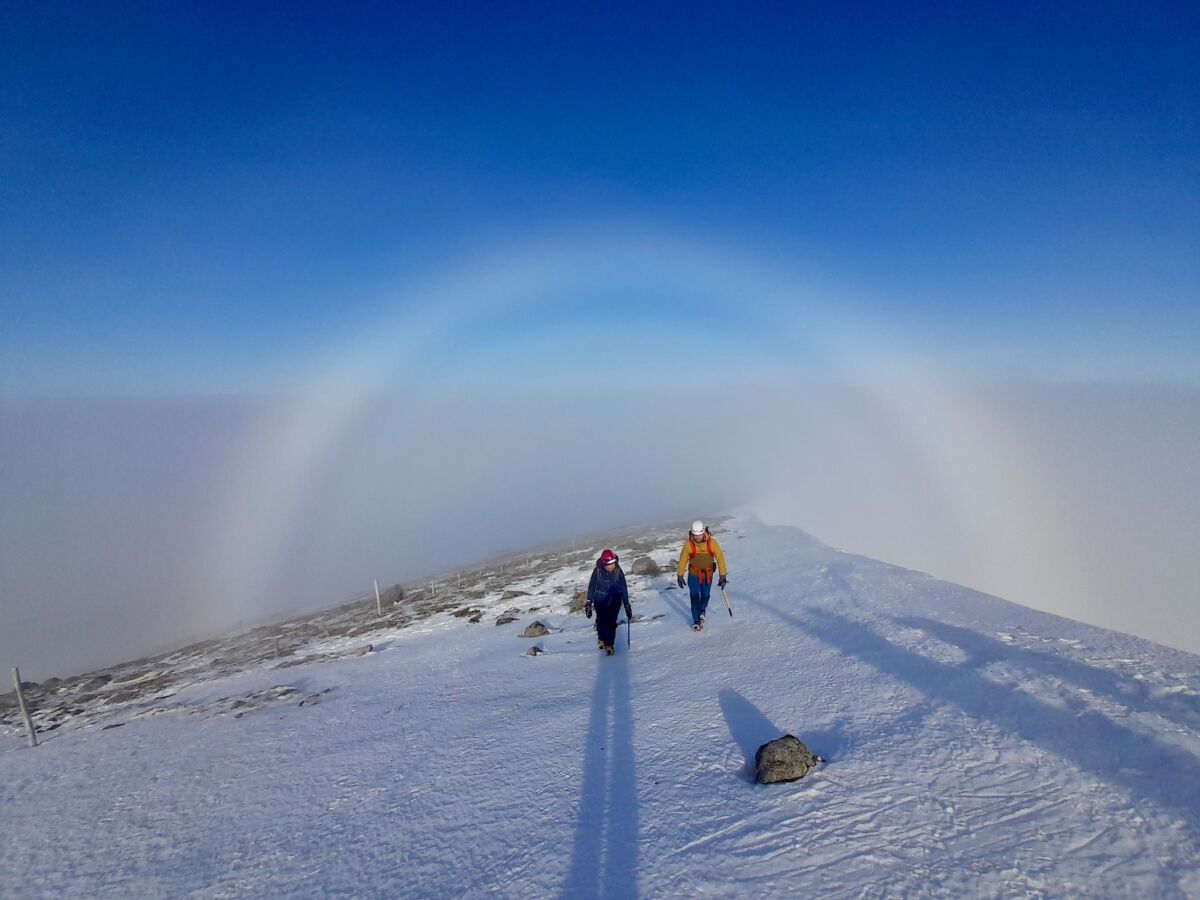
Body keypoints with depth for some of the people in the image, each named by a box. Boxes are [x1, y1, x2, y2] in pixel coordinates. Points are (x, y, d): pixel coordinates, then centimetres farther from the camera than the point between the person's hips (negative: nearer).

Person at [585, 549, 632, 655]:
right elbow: (591, 587, -5)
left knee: (611, 623, -2)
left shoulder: (618, 572, -13)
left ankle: (609, 644, 18)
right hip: (600, 601, 0)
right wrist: (589, 603, -4)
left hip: (614, 602, 0)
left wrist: (627, 605, -2)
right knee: (601, 622, 6)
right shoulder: (597, 571, -15)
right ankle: (601, 638, 36)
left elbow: (623, 588, -5)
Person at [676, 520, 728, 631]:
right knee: (694, 597, -2)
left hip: (708, 575, 1)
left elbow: (720, 558, -11)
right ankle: (696, 621, 14)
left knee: (705, 596, 14)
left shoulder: (711, 543, -20)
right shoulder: (688, 544, -19)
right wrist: (680, 576, 0)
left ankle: (702, 610, 46)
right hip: (693, 574, -1)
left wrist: (723, 576, -11)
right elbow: (683, 560, -5)